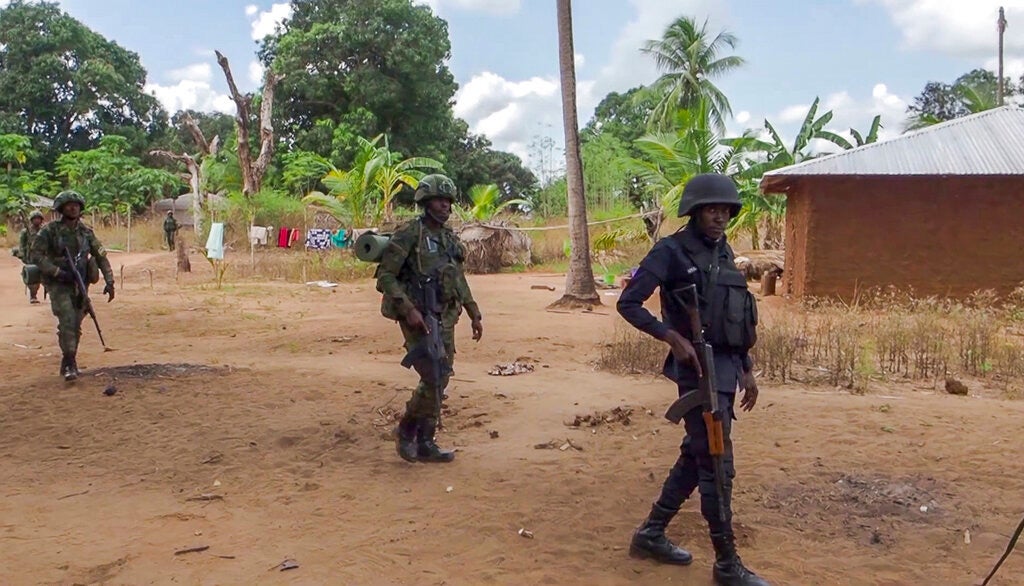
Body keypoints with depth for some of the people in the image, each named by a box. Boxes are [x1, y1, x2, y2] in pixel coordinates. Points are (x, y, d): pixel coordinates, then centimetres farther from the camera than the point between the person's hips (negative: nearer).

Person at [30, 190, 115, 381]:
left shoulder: (86, 232, 5)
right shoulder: (50, 230, -6)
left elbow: (101, 256, 8)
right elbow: (36, 255, -9)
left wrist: (109, 282, 1)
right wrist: (58, 272, -18)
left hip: (80, 284, 4)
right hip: (58, 285, -4)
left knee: (76, 325, 7)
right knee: (67, 321, -18)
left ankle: (68, 364, 21)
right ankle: (69, 363, -13)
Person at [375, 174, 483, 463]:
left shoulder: (450, 238, 14)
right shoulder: (409, 234, -10)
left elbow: (459, 280, 22)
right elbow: (385, 276, -14)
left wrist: (474, 314, 16)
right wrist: (408, 309, -23)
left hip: (445, 318, 8)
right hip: (418, 318, -8)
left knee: (439, 380, 8)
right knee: (433, 378, -12)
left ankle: (424, 443, 17)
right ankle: (406, 430, 10)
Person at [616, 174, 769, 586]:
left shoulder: (724, 253, 14)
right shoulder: (671, 252, -9)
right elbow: (628, 303, -13)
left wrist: (747, 370, 18)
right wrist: (672, 337, -22)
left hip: (727, 367, 9)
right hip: (699, 369, -9)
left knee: (695, 457, 16)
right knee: (717, 466, -4)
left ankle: (651, 534, 29)